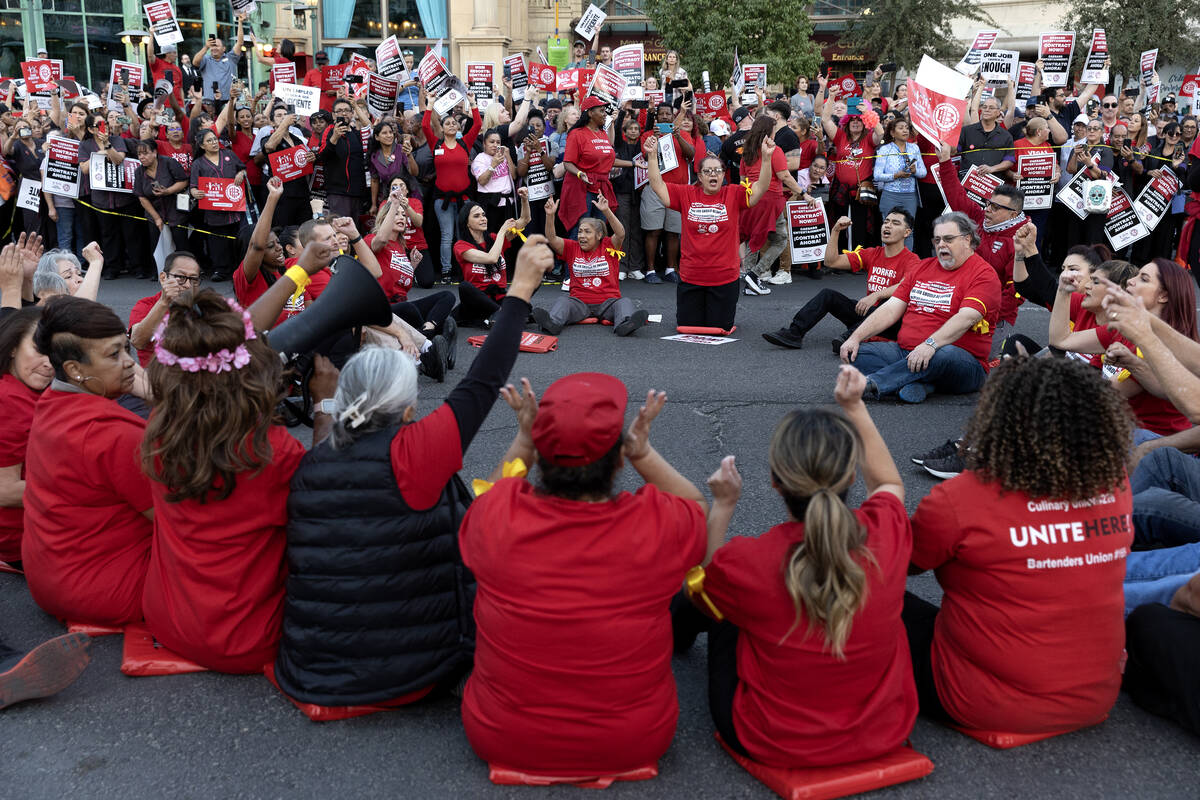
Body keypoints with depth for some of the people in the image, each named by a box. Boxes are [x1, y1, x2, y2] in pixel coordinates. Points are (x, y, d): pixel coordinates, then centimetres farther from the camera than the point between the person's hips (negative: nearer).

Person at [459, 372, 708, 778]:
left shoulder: (495, 517, -21)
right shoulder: (658, 525, -23)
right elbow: (698, 507, 4)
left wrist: (522, 443, 2)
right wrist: (644, 451, -2)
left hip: (502, 741, 1)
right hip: (636, 744, 0)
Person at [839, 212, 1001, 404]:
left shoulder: (983, 273, -2)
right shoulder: (923, 267, 19)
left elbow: (967, 317, -19)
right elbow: (891, 309, 13)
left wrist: (930, 344, -35)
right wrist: (855, 337, -1)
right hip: (905, 351, 6)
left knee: (945, 355, -42)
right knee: (855, 352, -15)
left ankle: (871, 384, -46)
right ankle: (917, 385, -32)